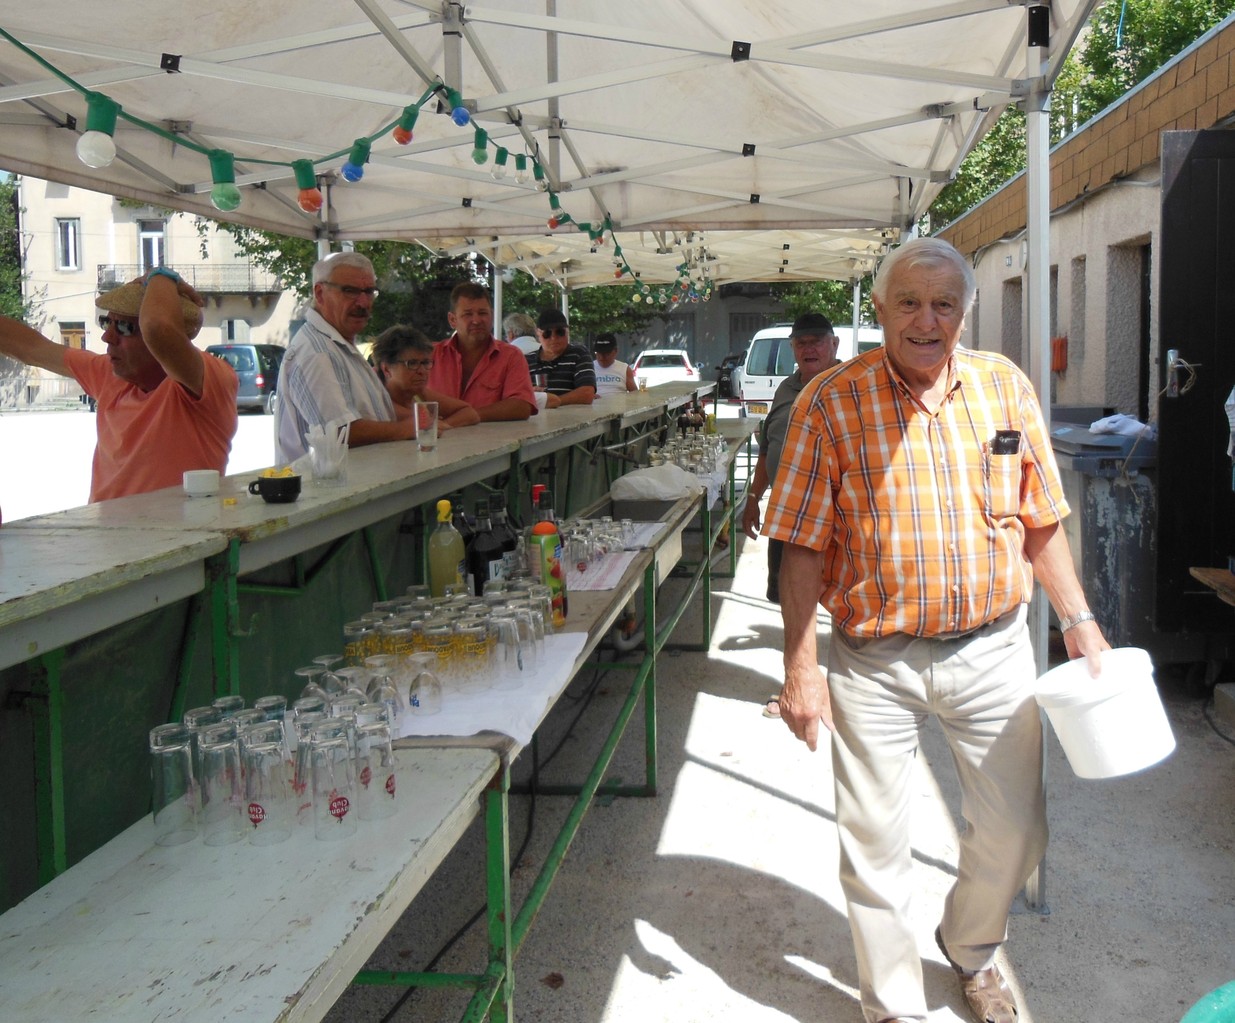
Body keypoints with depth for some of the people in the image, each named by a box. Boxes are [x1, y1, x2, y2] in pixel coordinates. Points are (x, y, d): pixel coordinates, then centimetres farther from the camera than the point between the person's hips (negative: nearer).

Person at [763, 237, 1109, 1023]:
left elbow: (1040, 519, 10)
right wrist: (800, 668, -11)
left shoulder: (1005, 386, 2)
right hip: (875, 663, -3)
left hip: (993, 651, 3)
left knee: (1014, 833, 15)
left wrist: (1078, 618, 6)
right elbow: (803, 546, -8)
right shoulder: (831, 402, -8)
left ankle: (972, 950, 46)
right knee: (877, 849, 7)